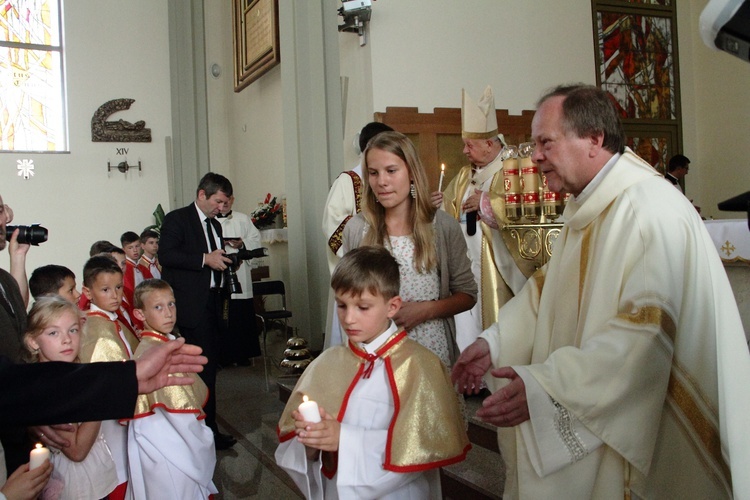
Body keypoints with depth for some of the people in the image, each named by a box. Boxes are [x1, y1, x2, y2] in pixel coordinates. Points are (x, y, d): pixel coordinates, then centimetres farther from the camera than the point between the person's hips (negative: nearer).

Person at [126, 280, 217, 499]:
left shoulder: (168, 343, 5)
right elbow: (176, 407, -21)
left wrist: (201, 437, 7)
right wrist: (202, 444, -12)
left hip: (177, 437, 8)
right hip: (164, 443, -8)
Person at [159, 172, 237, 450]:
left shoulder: (215, 225, 21)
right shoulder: (177, 219, -3)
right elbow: (166, 255, -15)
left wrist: (227, 261, 5)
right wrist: (205, 259, -20)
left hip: (212, 303, 8)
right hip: (192, 305, -8)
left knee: (209, 364, 10)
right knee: (203, 367, -10)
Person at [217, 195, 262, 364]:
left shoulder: (243, 219, 15)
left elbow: (256, 240, 9)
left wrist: (242, 243, -8)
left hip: (240, 276, 2)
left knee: (243, 315, 3)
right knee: (221, 318, -2)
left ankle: (242, 354, 13)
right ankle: (223, 355, 6)